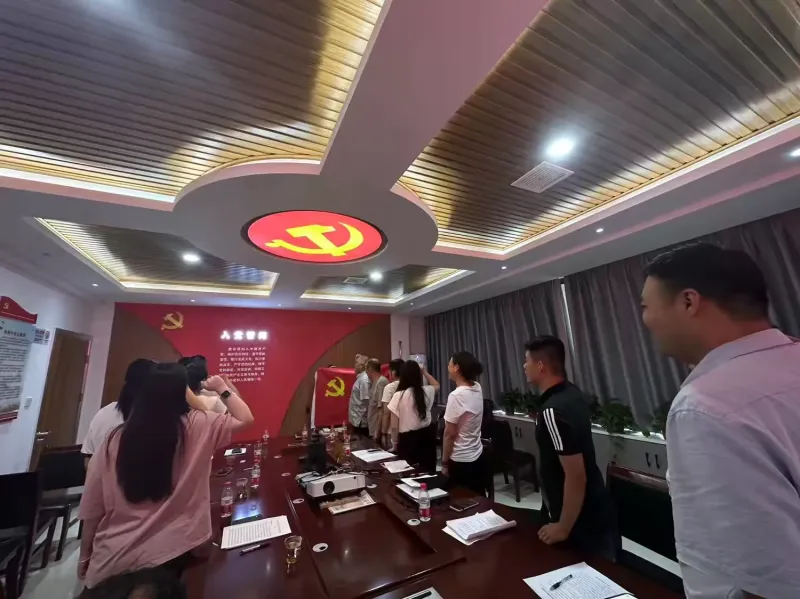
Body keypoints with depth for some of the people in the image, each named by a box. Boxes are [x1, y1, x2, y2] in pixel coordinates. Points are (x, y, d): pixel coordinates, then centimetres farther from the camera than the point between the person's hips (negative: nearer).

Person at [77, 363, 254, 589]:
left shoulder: (116, 439, -10)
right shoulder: (198, 427, -16)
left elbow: (92, 509, -1)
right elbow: (245, 418, -5)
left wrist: (85, 556, 14)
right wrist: (222, 389, 4)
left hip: (114, 560, 2)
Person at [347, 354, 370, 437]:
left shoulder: (364, 379, -19)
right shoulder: (360, 378, 10)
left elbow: (365, 401, -23)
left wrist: (360, 419, -18)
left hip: (360, 421, -9)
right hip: (356, 419, 9)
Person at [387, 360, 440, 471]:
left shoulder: (398, 396, -15)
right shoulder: (426, 391, -5)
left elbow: (394, 426, -11)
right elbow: (436, 385, 22)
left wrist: (395, 443, 4)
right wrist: (424, 371, 22)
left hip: (407, 438, -3)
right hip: (427, 435, 4)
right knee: (428, 472, 17)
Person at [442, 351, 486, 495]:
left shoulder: (456, 396, -25)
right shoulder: (477, 388, -3)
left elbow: (449, 434, -19)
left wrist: (444, 463, -8)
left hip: (460, 461, -8)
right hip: (477, 456, 8)